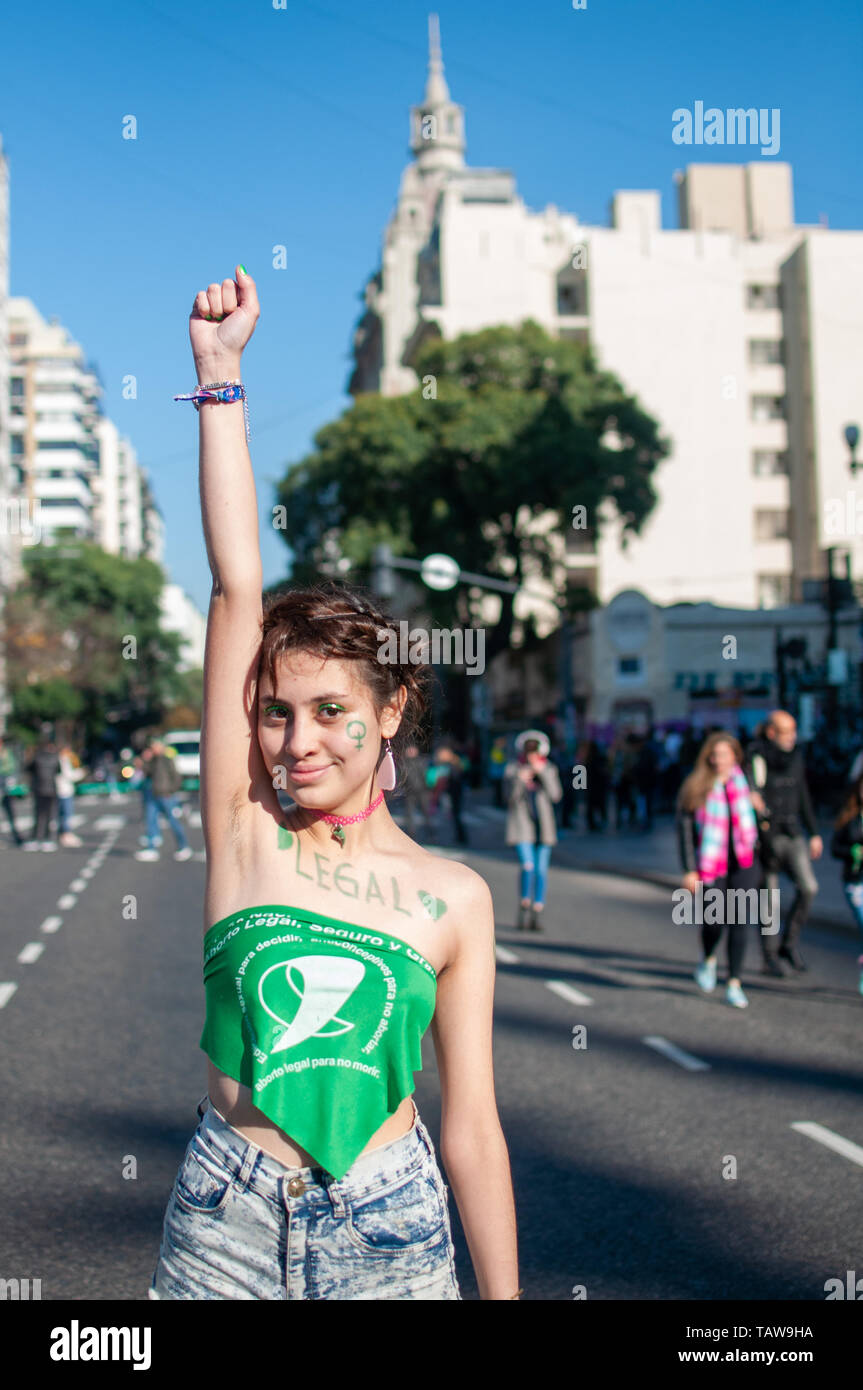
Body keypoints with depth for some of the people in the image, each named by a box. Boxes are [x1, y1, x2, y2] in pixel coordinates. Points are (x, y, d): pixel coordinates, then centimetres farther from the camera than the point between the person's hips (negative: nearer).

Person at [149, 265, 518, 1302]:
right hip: (226, 1221, 1)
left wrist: (504, 1293, 0)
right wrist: (219, 374, -11)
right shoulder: (245, 829, -5)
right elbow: (237, 587, -10)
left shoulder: (454, 898, -4)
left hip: (390, 1231, 0)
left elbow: (471, 1127, 0)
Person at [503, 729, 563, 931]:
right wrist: (519, 780, -24)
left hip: (543, 824, 2)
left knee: (541, 869, 3)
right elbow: (510, 797, -7)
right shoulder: (512, 769, -2)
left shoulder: (549, 769, 3)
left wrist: (543, 774, -18)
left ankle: (536, 916, 11)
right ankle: (524, 907, -1)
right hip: (521, 823, -2)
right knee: (528, 866, -18)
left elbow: (555, 795, -8)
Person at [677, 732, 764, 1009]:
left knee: (739, 923, -3)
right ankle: (708, 960, 31)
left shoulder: (743, 781, 3)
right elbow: (685, 829, -6)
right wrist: (689, 870, -10)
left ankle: (734, 985, 5)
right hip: (711, 865, -2)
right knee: (714, 921, -4)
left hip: (743, 864, 2)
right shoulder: (695, 788, -5)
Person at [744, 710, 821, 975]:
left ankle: (790, 943, 7)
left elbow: (803, 797, 17)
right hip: (766, 836, -5)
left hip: (792, 835, 5)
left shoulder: (795, 756, 9)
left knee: (808, 887, -10)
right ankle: (770, 957, 15)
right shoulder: (754, 757, -9)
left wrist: (814, 833, 16)